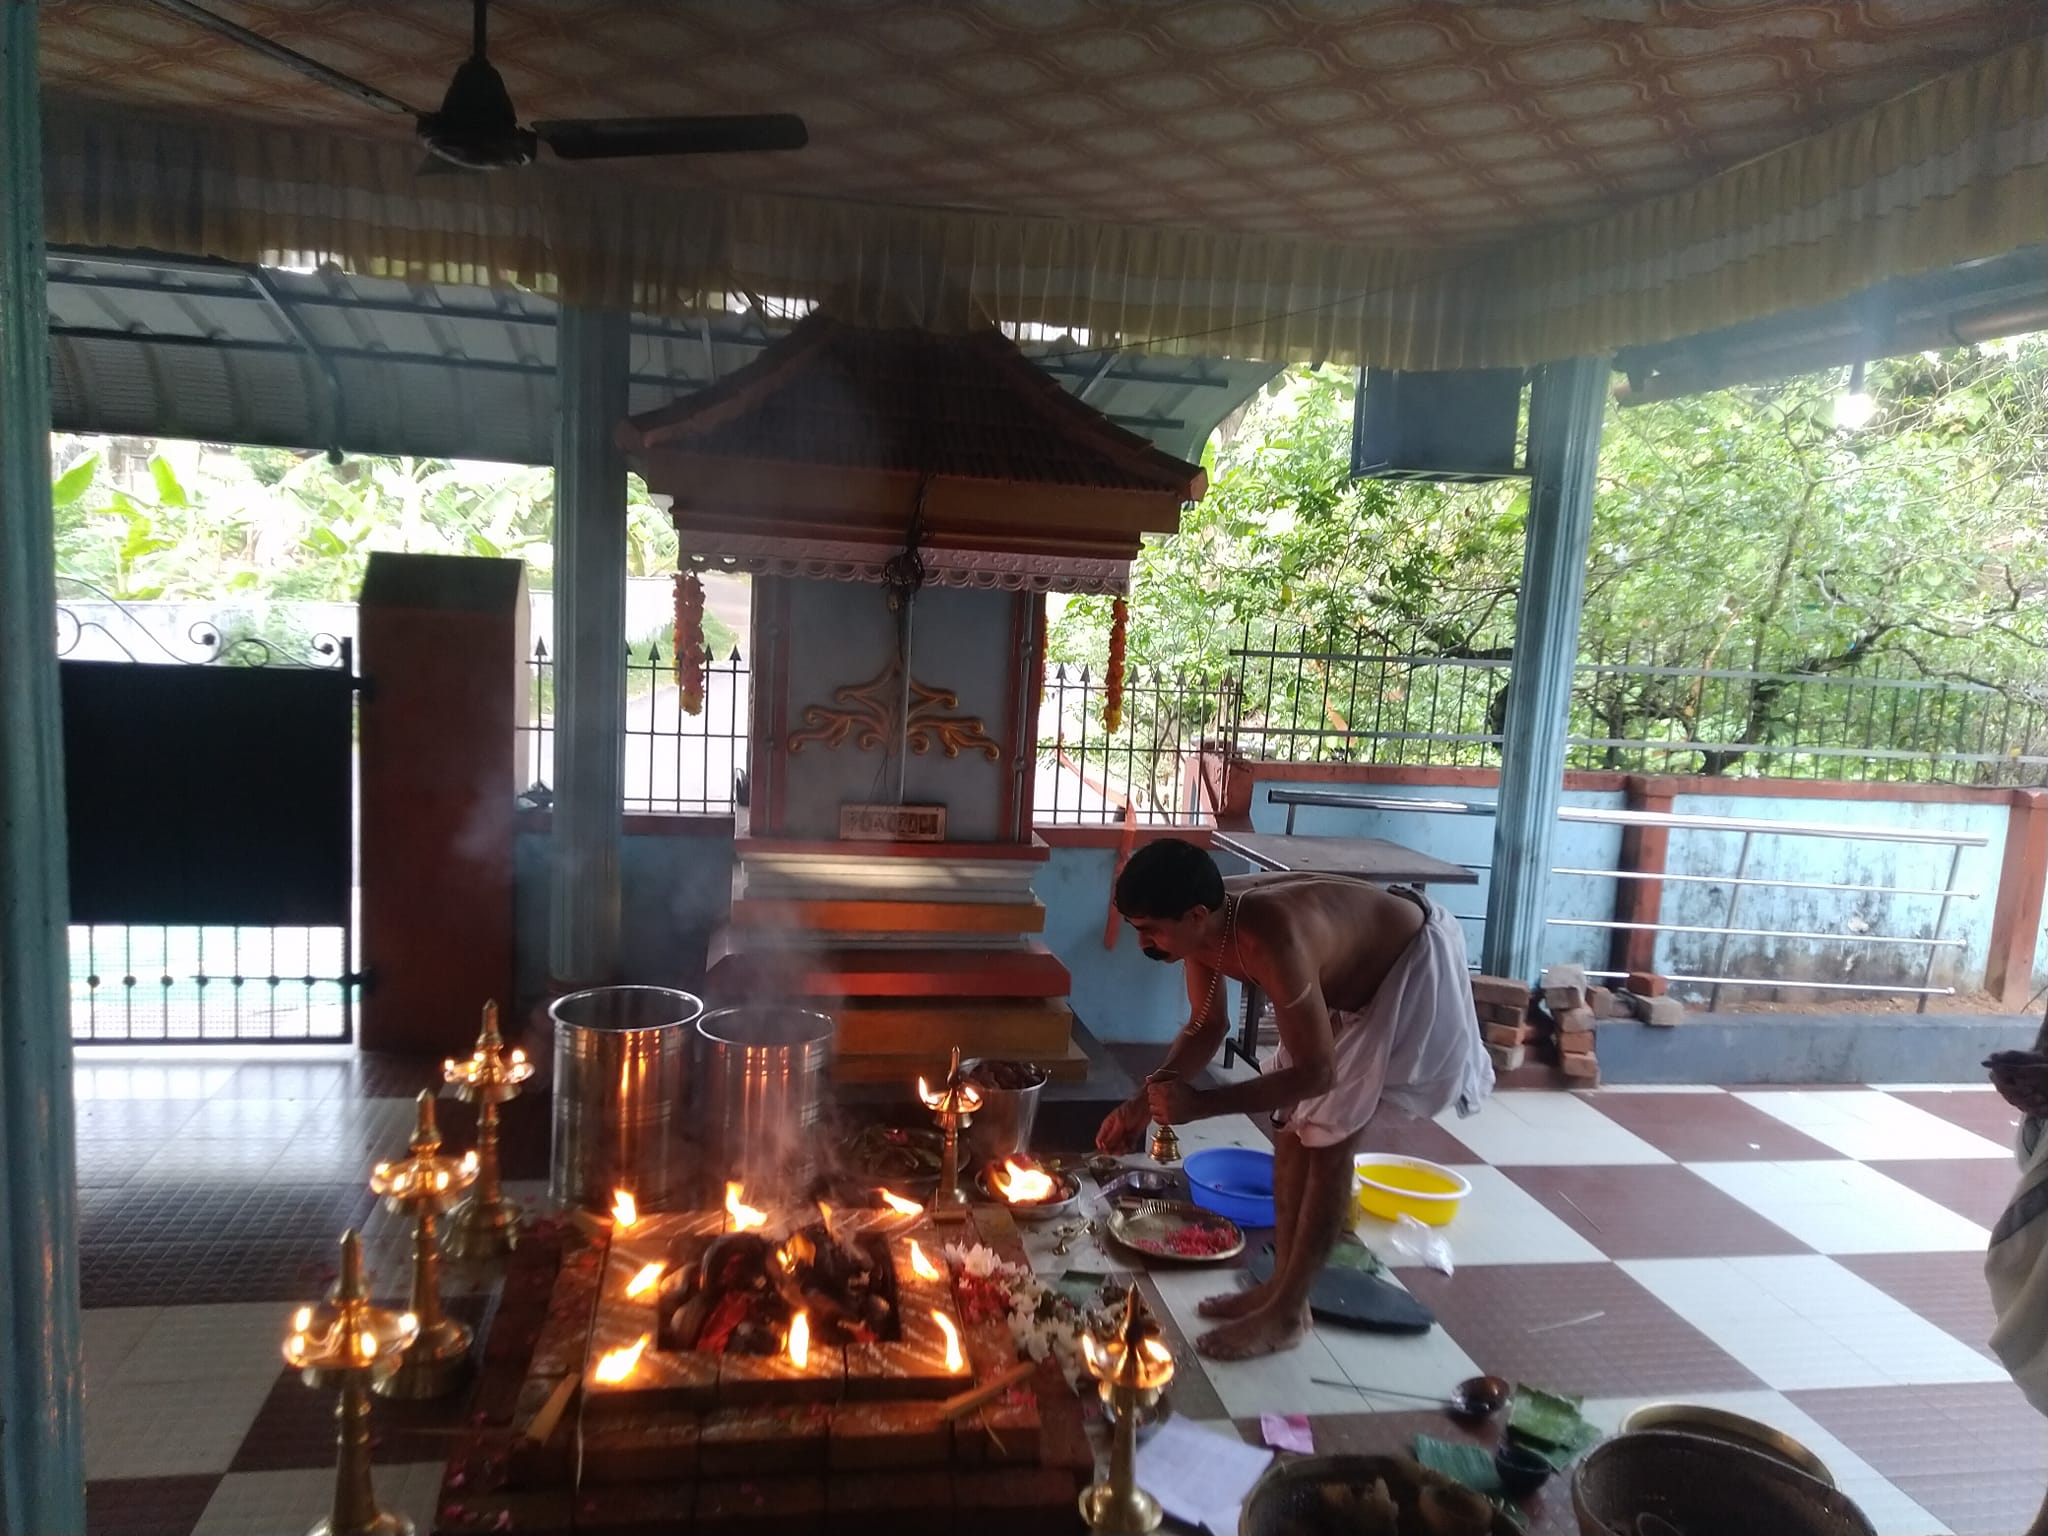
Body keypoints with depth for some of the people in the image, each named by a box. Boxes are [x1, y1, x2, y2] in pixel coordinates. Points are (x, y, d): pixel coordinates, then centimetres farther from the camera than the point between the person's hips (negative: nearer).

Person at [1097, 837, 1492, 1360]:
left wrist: (1200, 1104, -33)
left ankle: (1287, 1313, 6)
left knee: (1328, 1138, -7)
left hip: (1412, 964, -8)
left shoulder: (1273, 942, -41)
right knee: (1291, 1121, 9)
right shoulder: (1204, 922, -16)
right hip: (1347, 969, 8)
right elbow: (1207, 1024, 0)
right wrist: (1143, 1099, -10)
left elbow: (1316, 1073, -32)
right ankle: (1282, 1285, 23)